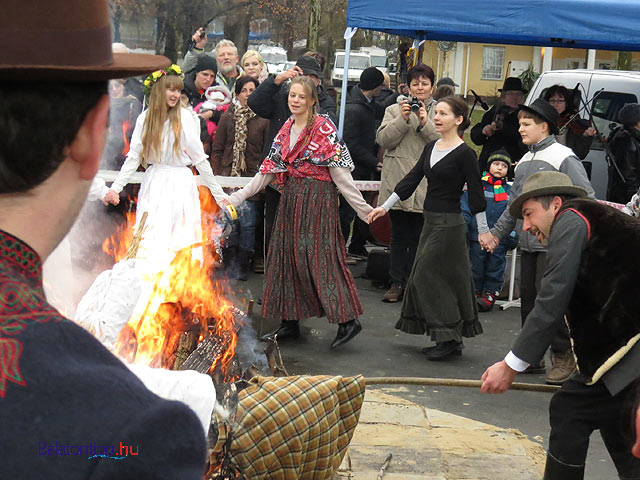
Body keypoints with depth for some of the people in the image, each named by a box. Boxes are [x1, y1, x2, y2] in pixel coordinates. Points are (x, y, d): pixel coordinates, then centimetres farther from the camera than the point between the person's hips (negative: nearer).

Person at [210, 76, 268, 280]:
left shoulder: (263, 119, 3)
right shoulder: (228, 117, 9)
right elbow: (217, 150, 11)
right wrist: (217, 176, 4)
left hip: (252, 179, -2)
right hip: (229, 177, 2)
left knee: (247, 223, -5)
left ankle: (242, 265, 7)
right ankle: (229, 262, 13)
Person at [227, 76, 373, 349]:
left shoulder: (324, 128, -7)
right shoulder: (286, 130, 13)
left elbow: (340, 173, -10)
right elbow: (269, 170, 15)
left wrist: (363, 209, -13)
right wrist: (236, 198, 13)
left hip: (318, 198, -7)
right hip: (291, 199, 7)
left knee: (318, 255, -11)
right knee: (287, 255, 7)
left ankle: (347, 321, -7)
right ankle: (290, 322, 16)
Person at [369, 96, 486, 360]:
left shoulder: (464, 154, -11)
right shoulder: (431, 147, 10)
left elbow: (476, 192, -10)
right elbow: (412, 179, 12)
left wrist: (484, 231, -8)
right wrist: (385, 206, 9)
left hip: (449, 224, -8)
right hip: (431, 220, 8)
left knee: (427, 277, -8)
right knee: (422, 278, 9)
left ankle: (449, 338, 2)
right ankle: (450, 340, 17)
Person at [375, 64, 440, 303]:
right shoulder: (394, 110, 10)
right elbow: (383, 140, -2)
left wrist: (425, 123, -16)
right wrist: (402, 120, -13)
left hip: (426, 186, -1)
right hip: (398, 183, 1)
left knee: (419, 237, 2)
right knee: (399, 236, 6)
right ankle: (397, 283, 13)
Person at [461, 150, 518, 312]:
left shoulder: (509, 191, 8)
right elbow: (465, 208, 3)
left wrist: (513, 236, 3)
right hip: (477, 236, -1)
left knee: (496, 266, 6)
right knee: (476, 266, 5)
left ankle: (490, 293, 15)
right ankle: (475, 291, 18)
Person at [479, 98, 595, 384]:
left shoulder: (564, 158, -7)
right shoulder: (524, 162, 18)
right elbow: (514, 204, 25)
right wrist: (496, 233, 21)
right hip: (528, 245, 8)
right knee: (528, 297, 10)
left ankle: (564, 357, 0)